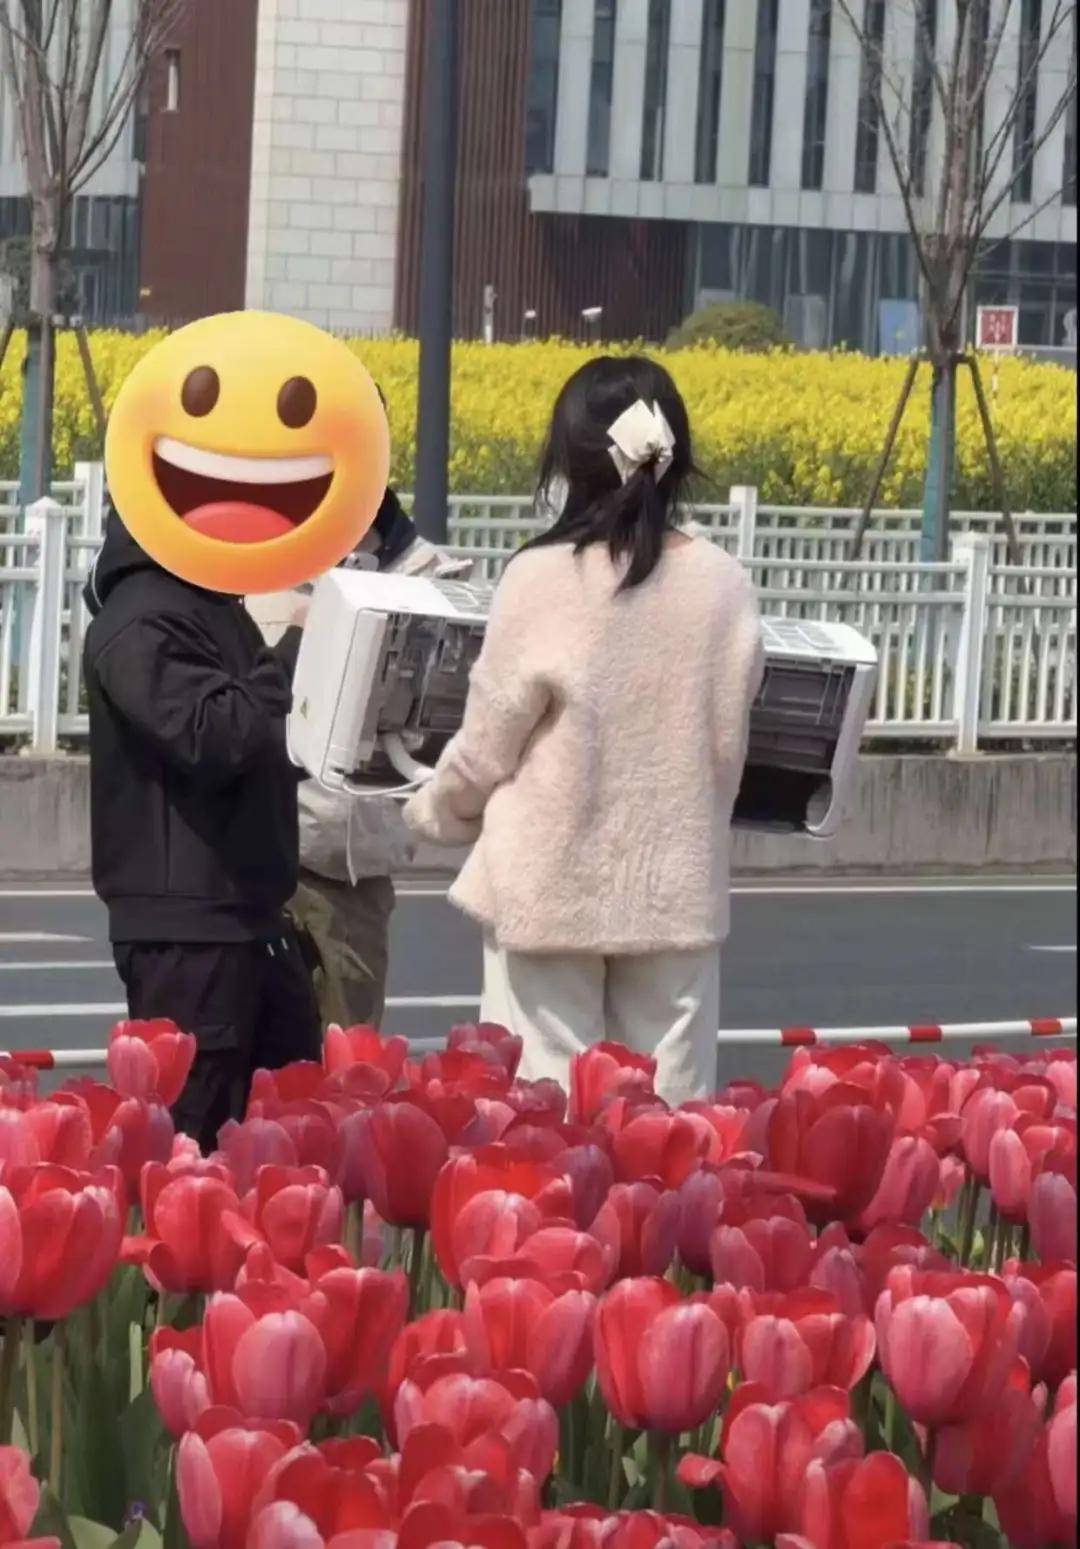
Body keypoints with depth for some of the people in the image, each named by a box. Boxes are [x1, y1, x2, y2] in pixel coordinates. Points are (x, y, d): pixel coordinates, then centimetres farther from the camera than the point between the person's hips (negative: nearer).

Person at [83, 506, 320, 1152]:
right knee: (191, 1130, -8)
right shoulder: (140, 624, -14)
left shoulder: (217, 608, 17)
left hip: (252, 912, 10)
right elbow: (212, 736, -26)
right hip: (184, 928, -10)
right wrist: (297, 647, -21)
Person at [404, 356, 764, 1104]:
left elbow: (487, 744, -4)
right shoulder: (724, 584, -3)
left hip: (552, 887, -3)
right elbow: (728, 743, 7)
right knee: (672, 1111, 7)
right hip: (678, 888, 3)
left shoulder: (542, 580, -12)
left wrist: (434, 812, 16)